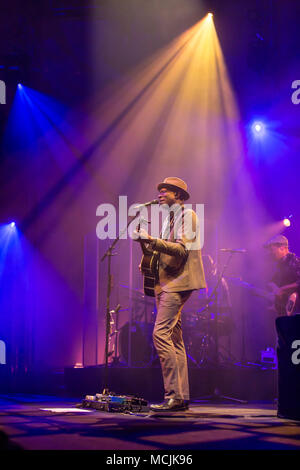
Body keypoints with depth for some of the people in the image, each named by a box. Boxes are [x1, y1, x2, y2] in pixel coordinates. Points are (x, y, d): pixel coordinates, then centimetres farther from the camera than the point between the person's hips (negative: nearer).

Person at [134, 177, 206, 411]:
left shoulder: (187, 215, -4)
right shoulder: (170, 218, 23)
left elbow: (182, 249, -18)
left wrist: (152, 241, -25)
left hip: (178, 282, -10)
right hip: (167, 283, 10)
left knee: (161, 334, -19)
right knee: (174, 339, 7)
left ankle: (174, 395, -19)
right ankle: (181, 397, 9)